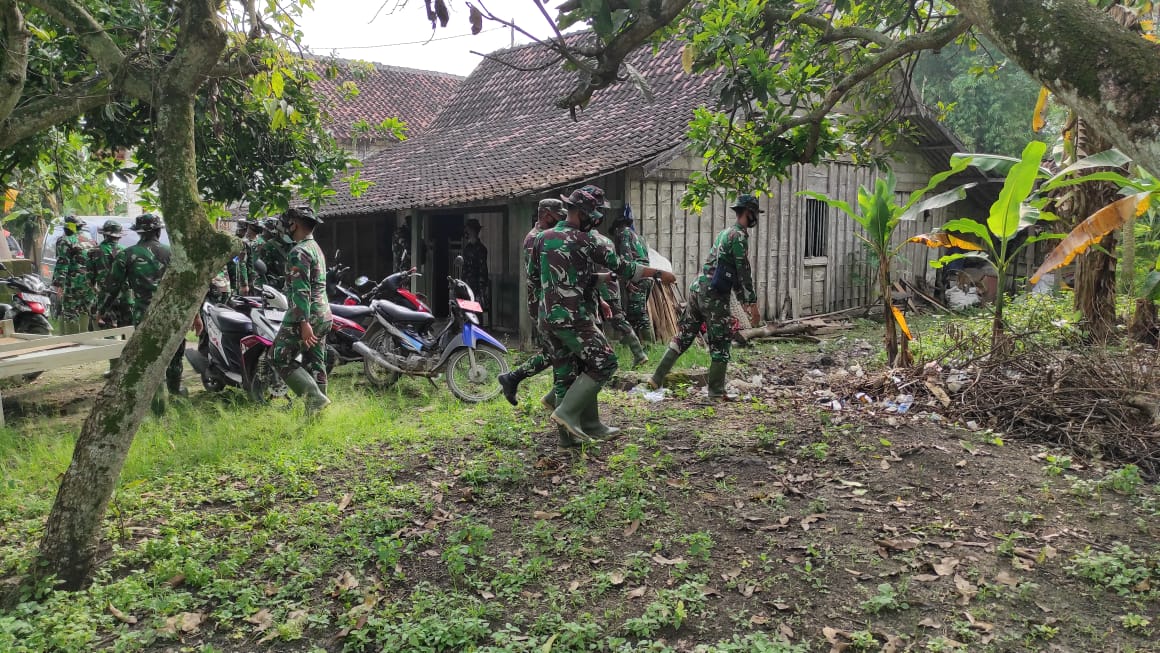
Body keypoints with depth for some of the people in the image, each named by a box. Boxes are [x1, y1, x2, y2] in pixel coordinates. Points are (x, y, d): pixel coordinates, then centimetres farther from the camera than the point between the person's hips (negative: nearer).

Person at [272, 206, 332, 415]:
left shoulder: (299, 252, -13)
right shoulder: (316, 248, 18)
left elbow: (301, 290, -22)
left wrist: (304, 323, -27)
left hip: (306, 316, -9)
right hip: (323, 315, 9)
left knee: (282, 359, -3)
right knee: (315, 364, 11)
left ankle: (315, 398, -12)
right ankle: (318, 408, 13)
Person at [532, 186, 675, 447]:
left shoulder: (543, 237, 8)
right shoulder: (585, 241, -11)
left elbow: (532, 272, 21)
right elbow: (621, 267, -5)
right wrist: (658, 273, 5)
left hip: (548, 316, 8)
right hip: (573, 317, -8)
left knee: (566, 375, 13)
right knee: (604, 364, 1)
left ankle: (570, 433, 18)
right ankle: (568, 412, -6)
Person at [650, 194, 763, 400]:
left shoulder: (726, 232, 22)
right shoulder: (739, 236, -9)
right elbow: (744, 272, -14)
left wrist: (743, 301, 27)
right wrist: (753, 303, -12)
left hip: (697, 288, 9)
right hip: (713, 295, -9)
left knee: (684, 336, 11)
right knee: (720, 344, 1)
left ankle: (657, 378, 10)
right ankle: (716, 392, 5)